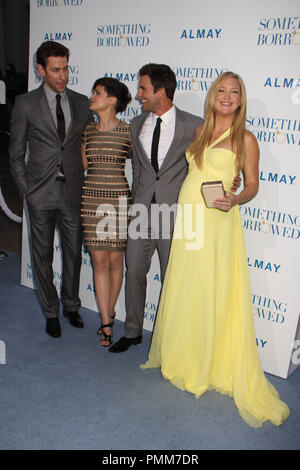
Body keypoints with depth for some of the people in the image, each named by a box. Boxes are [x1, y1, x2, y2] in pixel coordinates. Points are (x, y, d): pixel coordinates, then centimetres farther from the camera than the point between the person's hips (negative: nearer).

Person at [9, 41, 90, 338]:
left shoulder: (81, 102, 6)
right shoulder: (26, 103, -1)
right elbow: (16, 153, 2)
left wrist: (83, 182, 2)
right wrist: (26, 190, -3)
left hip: (73, 191, 2)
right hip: (41, 192, -2)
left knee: (73, 252, 12)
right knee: (43, 255, 8)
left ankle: (71, 306, 33)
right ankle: (51, 313, 26)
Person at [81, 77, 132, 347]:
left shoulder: (127, 130, -3)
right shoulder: (88, 130, 10)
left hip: (119, 198, -3)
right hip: (92, 198, 3)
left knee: (115, 260, 6)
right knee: (99, 261, 3)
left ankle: (108, 314, 26)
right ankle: (107, 323, 11)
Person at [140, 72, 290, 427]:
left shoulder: (245, 139, -2)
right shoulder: (200, 132, 13)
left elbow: (252, 185, 0)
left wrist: (235, 199, -19)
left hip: (217, 222, -5)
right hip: (187, 218, 5)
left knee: (214, 293, -1)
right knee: (183, 289, 11)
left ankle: (217, 365, 16)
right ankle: (183, 356, 29)